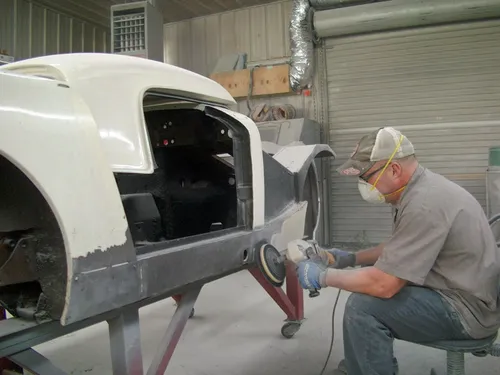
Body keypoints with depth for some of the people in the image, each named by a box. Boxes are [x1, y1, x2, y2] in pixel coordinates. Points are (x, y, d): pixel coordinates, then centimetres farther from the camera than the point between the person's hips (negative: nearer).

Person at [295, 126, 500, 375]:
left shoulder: (424, 204, -28)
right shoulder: (420, 187, 4)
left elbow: (384, 284, -28)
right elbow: (397, 249, 18)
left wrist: (323, 277, -16)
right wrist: (351, 258, 8)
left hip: (468, 307, -10)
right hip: (457, 290, 10)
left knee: (363, 306, -22)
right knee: (364, 283, 15)